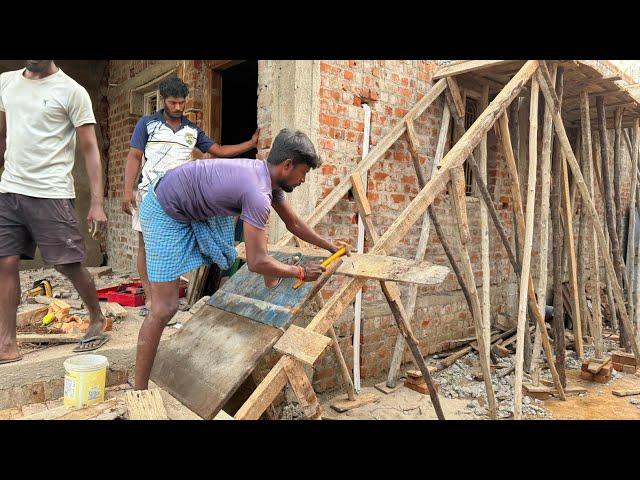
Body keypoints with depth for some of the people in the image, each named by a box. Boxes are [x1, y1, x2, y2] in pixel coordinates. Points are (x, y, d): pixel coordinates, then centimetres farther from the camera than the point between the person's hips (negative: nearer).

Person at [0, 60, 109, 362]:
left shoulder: (71, 91, -2)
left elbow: (90, 149, -6)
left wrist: (96, 203, -13)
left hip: (51, 193, -5)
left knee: (69, 265, -2)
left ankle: (97, 320, 22)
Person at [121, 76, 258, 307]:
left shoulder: (192, 130, 15)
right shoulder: (147, 123, 6)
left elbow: (219, 150, 16)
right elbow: (134, 158, 2)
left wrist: (251, 143, 9)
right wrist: (128, 191, -8)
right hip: (150, 192, -2)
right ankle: (150, 296, 4)